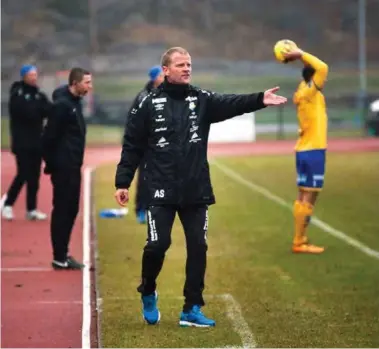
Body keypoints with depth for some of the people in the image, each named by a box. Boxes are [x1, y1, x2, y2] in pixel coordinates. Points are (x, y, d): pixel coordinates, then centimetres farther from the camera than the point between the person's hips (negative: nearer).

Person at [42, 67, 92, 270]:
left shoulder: (74, 102, 13)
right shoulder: (62, 104, -17)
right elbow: (50, 136, -18)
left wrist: (72, 161, 15)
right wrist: (52, 164, -13)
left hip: (73, 167, 10)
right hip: (63, 168, -10)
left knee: (70, 210, 13)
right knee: (62, 210, -5)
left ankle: (63, 254, 20)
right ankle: (59, 258, -1)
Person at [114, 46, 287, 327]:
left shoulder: (203, 100, 5)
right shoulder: (149, 104, -1)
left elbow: (231, 104, -14)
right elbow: (132, 146, 1)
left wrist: (259, 100, -32)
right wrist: (123, 183, -3)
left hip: (196, 191, 3)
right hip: (161, 192, -3)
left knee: (198, 247, 3)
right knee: (158, 244, -6)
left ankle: (192, 309, 13)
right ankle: (148, 293, 23)